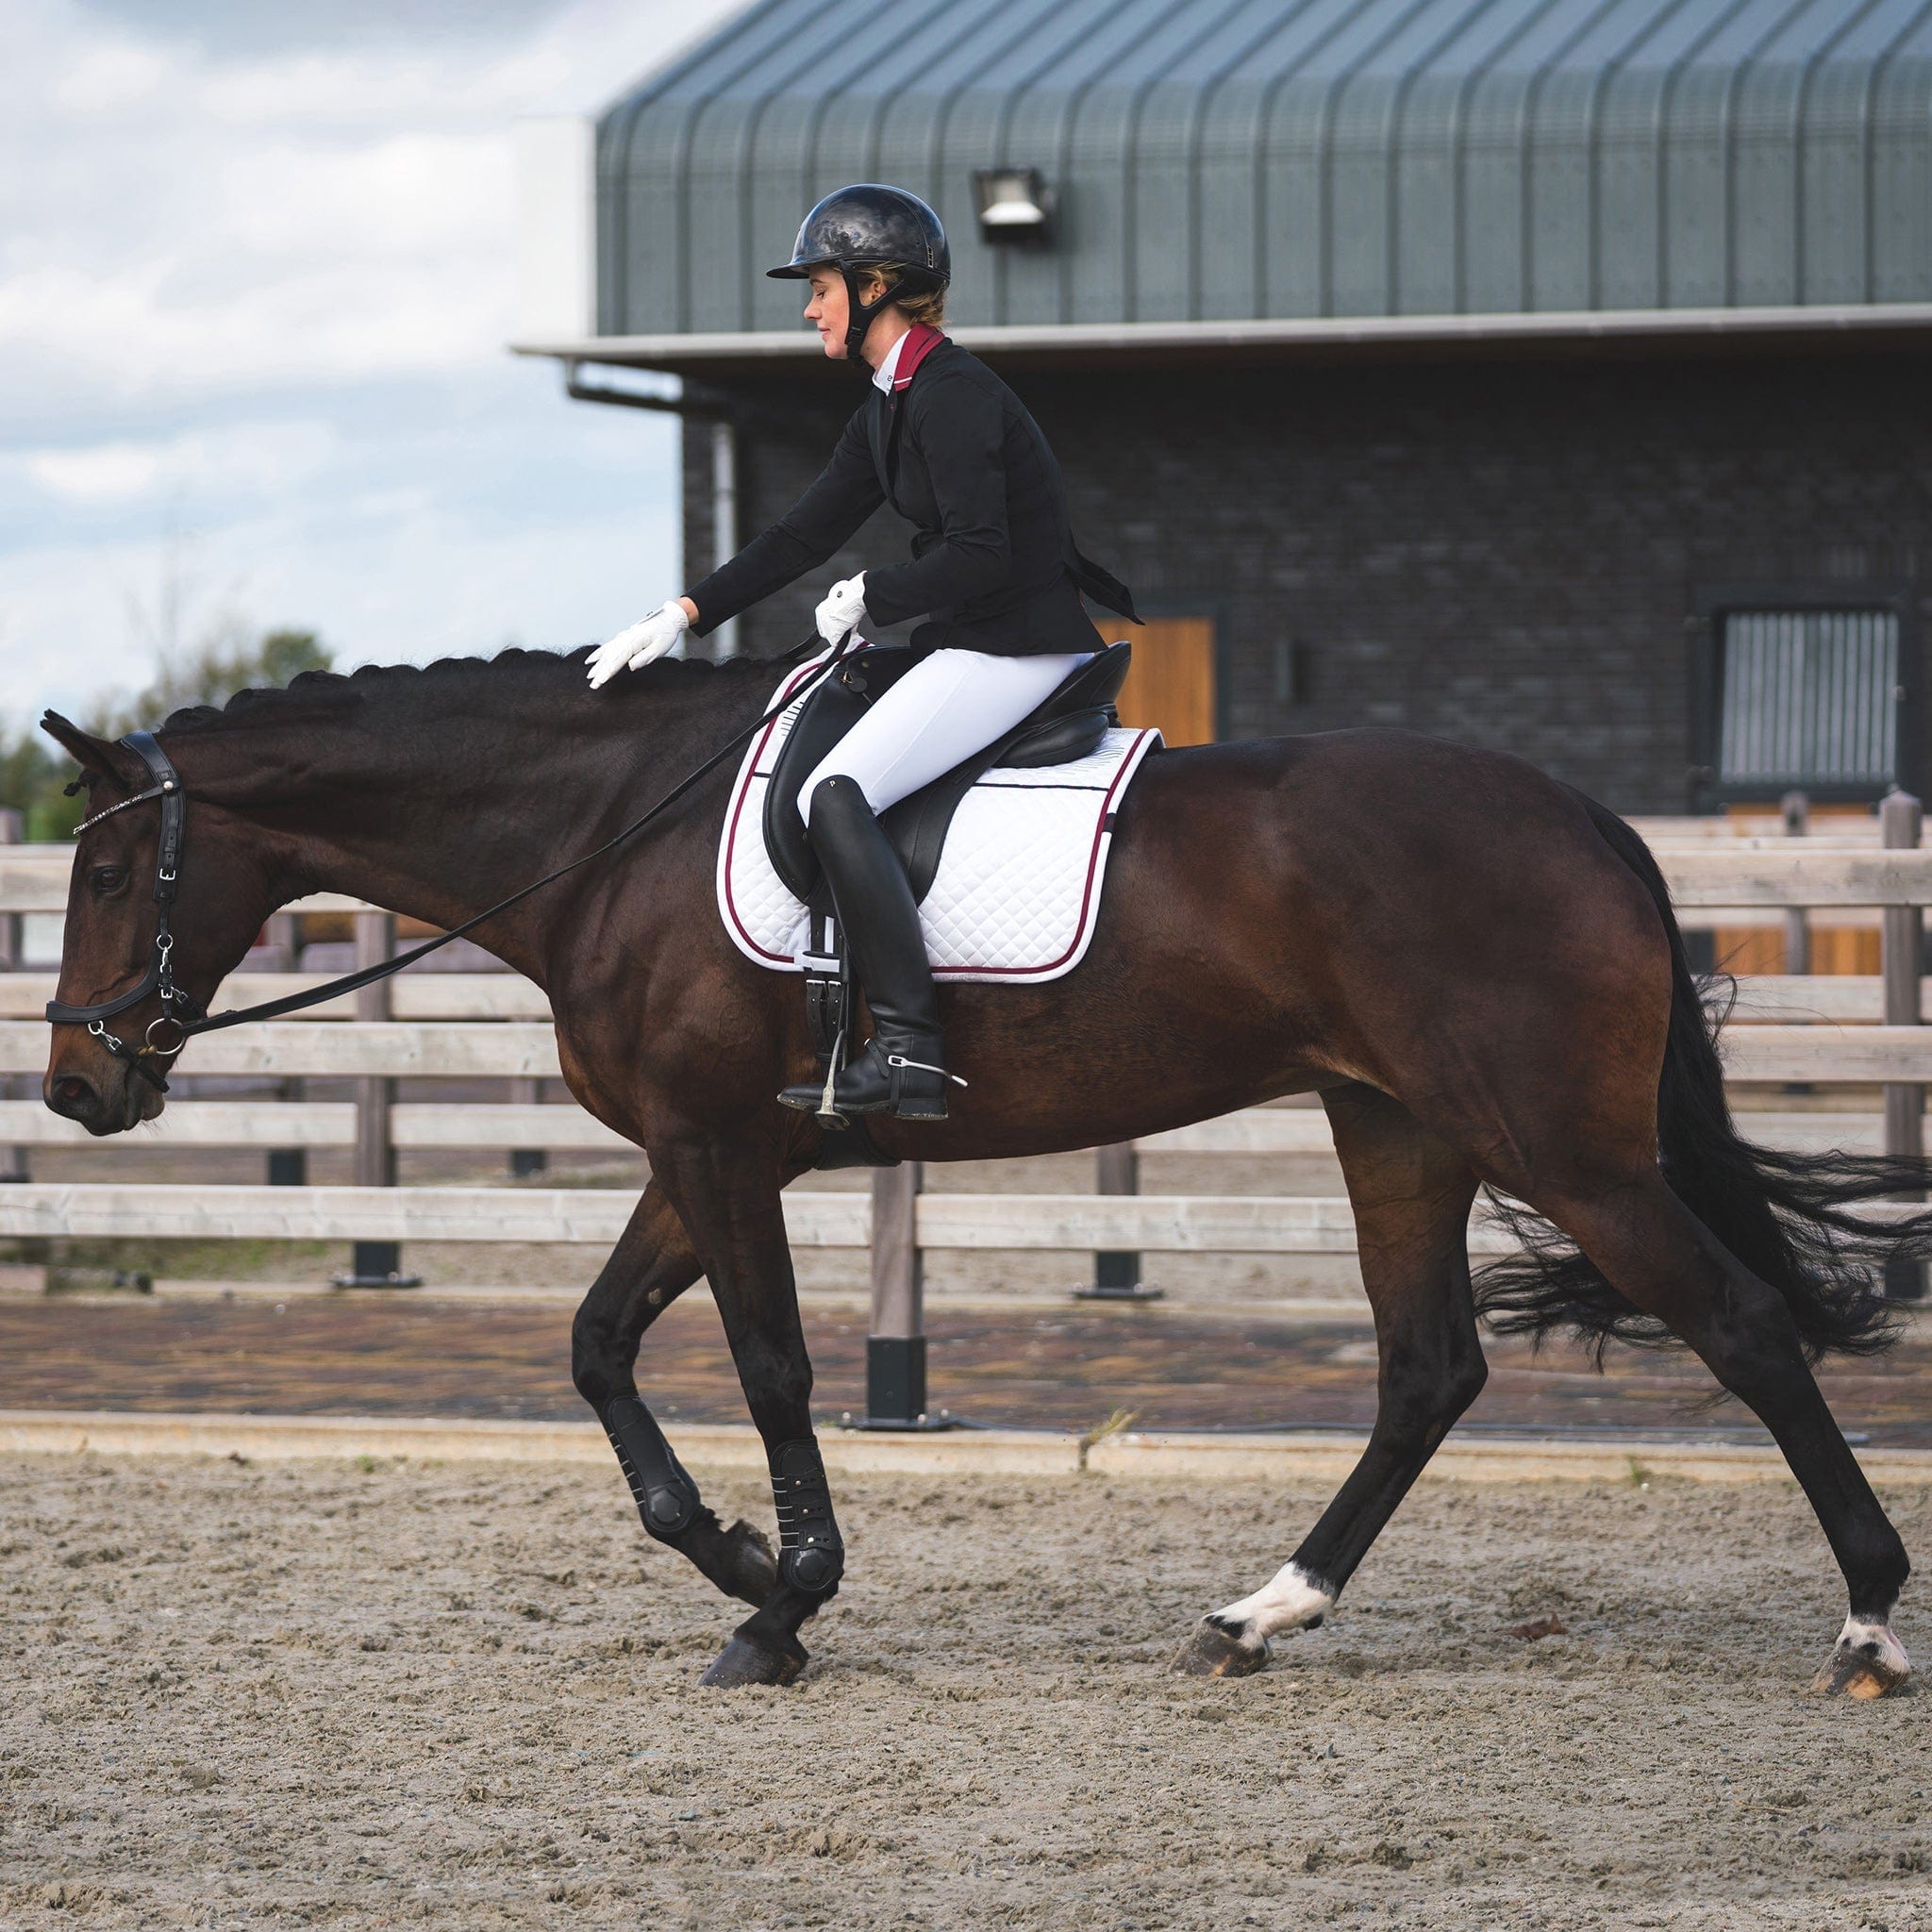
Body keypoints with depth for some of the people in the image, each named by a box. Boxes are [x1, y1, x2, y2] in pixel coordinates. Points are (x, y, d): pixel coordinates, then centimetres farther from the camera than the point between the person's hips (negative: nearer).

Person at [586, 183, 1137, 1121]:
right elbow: (807, 533, 19)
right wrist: (687, 613, 13)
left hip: (1017, 647, -11)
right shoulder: (887, 405, 15)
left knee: (838, 793, -22)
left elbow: (978, 556, -24)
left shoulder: (948, 394, -17)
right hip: (973, 643, 11)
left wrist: (871, 596, -10)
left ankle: (910, 1050, -26)